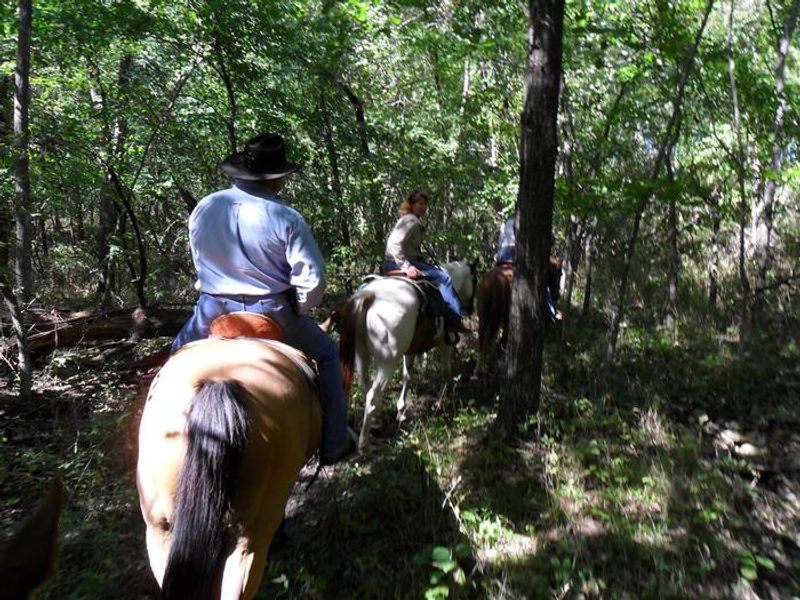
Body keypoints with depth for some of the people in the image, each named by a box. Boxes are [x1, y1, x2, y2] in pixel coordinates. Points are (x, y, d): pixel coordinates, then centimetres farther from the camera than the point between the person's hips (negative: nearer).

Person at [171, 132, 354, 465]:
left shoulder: (202, 209, -2)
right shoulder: (286, 219, -15)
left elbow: (200, 263, 11)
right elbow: (312, 280, -15)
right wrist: (295, 310, 4)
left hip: (213, 312, 4)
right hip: (272, 312, -3)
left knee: (179, 356, 33)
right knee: (327, 355, 19)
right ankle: (334, 444, 21)